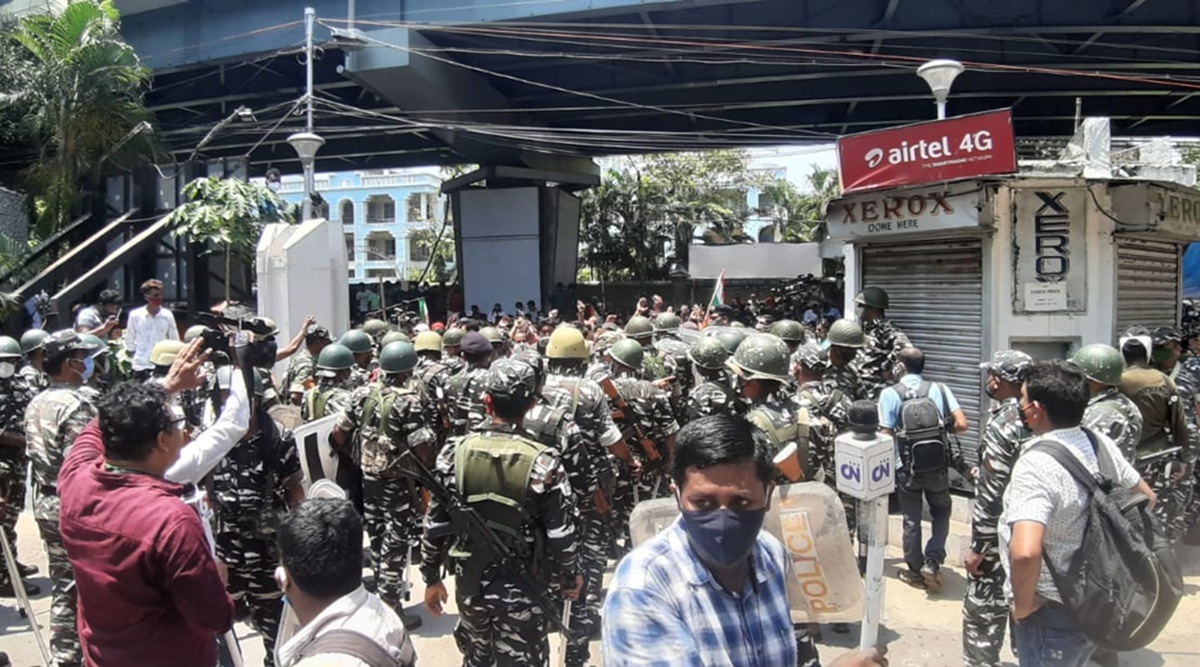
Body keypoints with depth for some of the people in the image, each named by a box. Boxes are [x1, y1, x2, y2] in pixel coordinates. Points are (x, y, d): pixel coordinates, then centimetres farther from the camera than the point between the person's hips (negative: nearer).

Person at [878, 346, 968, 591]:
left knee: (911, 520, 12)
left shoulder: (890, 394, -8)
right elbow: (961, 424, -7)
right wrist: (941, 428, 11)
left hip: (906, 467, -1)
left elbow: (886, 435, -9)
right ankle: (932, 562, 7)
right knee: (941, 513, 21)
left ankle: (915, 572, 22)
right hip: (937, 466, 1)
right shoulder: (939, 389, -3)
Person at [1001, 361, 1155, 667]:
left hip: (1052, 615, -8)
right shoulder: (1100, 444, -2)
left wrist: (1023, 604, -24)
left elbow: (1025, 552, -41)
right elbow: (1147, 498, 14)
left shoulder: (1035, 464, -28)